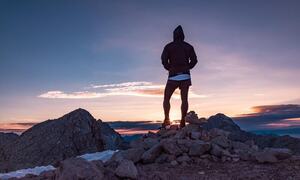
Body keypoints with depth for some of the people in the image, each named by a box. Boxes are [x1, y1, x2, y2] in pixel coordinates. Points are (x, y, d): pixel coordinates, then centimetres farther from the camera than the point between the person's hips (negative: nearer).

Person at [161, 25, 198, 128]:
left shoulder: (169, 46, 3)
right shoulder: (188, 46, 10)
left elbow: (164, 59, -8)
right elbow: (194, 60, 3)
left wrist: (168, 68, 8)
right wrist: (186, 68, 14)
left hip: (173, 75, -2)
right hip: (185, 75, 3)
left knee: (166, 98, 6)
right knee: (184, 99, 2)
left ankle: (166, 120, -5)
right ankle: (183, 122, -2)